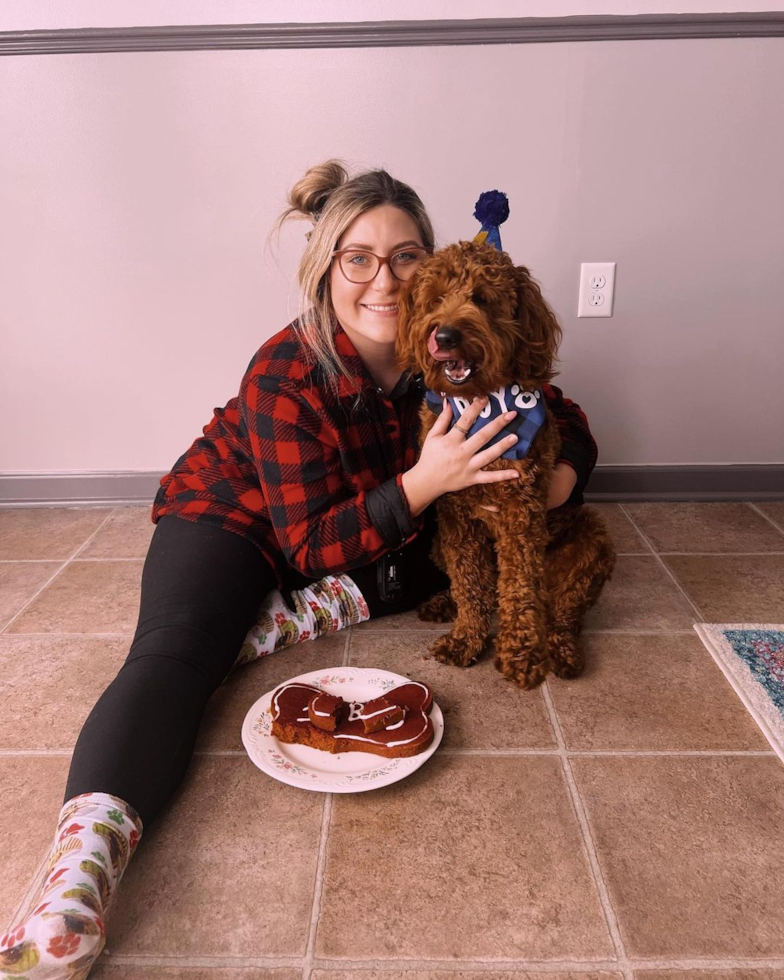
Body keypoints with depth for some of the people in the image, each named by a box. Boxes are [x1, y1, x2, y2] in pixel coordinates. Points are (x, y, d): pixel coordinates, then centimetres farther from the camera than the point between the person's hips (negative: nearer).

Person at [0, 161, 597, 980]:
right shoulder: (286, 376, -29)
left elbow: (563, 420, -4)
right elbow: (313, 547, -28)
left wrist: (560, 477, -28)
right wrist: (420, 484, -42)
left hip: (379, 524, 6)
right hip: (235, 509, -5)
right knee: (175, 650, -30)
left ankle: (291, 615, -17)